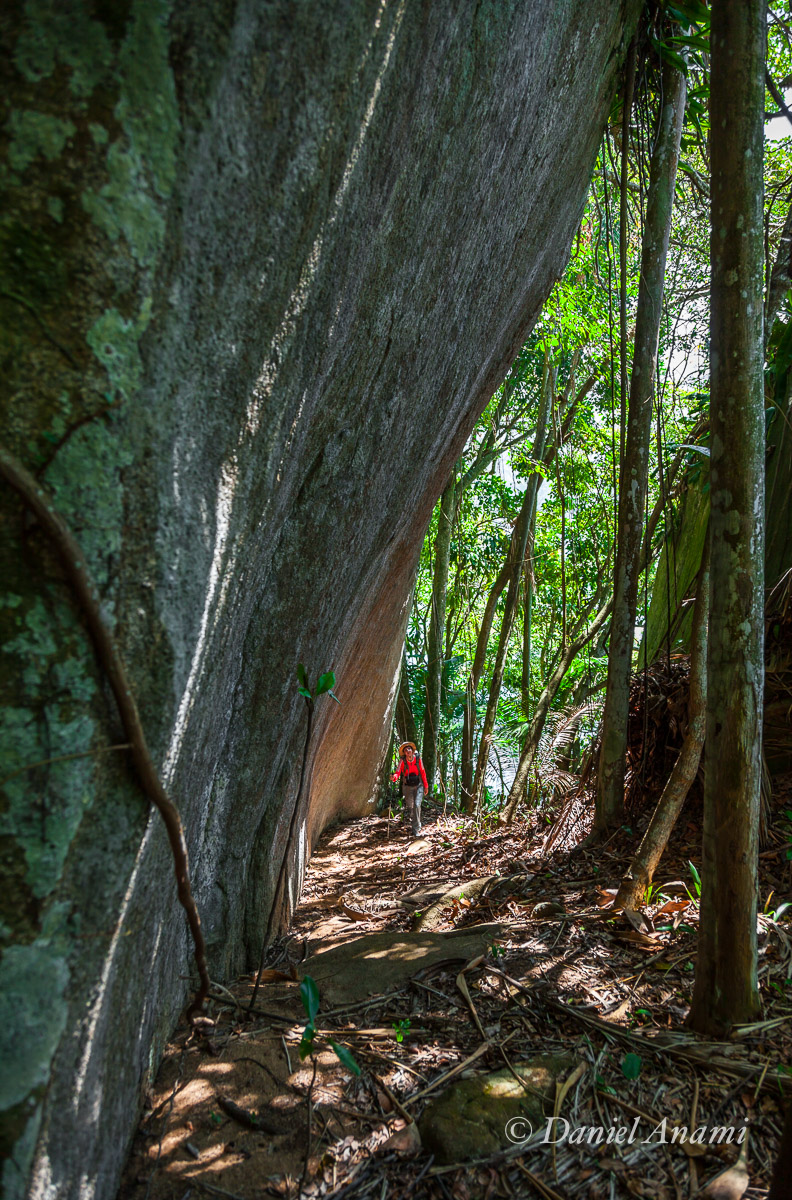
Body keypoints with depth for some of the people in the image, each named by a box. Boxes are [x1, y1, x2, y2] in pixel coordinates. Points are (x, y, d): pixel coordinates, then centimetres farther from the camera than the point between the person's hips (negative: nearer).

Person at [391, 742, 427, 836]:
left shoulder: (418, 759, -11)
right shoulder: (402, 761, -13)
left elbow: (423, 773, -1)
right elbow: (398, 772, -21)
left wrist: (426, 786, 5)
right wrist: (394, 778, -45)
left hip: (418, 786, -1)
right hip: (408, 786, 1)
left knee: (417, 805, -18)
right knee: (409, 806, 12)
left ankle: (416, 829, -11)